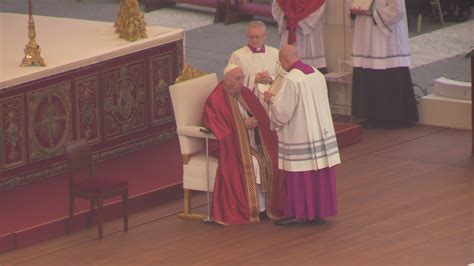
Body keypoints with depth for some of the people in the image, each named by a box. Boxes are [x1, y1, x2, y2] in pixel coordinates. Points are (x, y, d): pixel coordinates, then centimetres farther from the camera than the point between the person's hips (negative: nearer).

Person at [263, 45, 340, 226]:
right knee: (320, 174, 11)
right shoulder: (317, 75, 4)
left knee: (299, 176, 2)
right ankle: (319, 212, 17)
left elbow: (281, 112, -18)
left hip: (299, 136, -7)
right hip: (322, 133, 7)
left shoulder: (290, 80, -19)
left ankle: (298, 214, 7)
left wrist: (271, 99, 2)